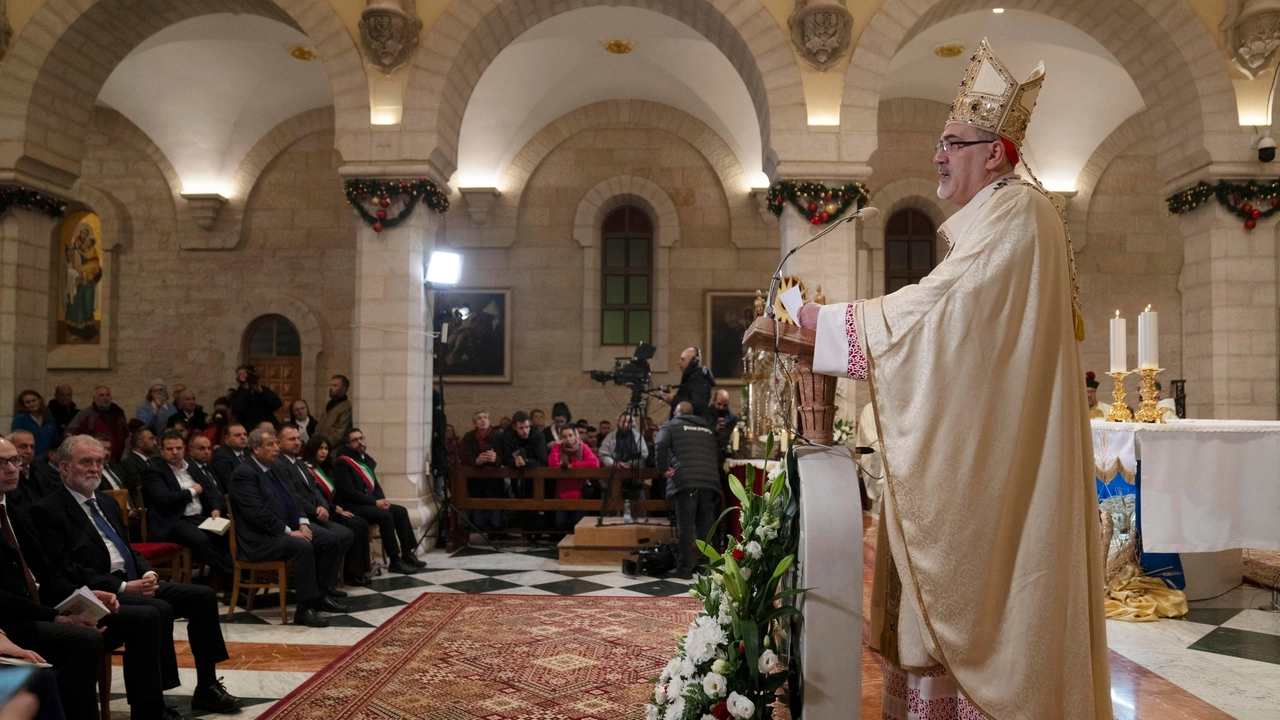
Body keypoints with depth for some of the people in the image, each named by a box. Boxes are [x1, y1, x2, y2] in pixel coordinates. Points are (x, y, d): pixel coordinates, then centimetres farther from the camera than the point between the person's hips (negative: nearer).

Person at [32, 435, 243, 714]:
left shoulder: (107, 502, 19)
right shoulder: (48, 511, -6)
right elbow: (64, 570, -14)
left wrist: (147, 573, 0)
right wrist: (122, 587, -19)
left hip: (134, 582, 8)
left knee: (202, 596, -8)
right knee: (160, 610, -32)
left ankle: (206, 688, -2)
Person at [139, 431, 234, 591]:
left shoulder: (191, 466, 21)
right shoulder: (153, 471, 1)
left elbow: (211, 488, 16)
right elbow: (164, 499, -14)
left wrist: (216, 508, -4)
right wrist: (192, 491, -2)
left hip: (201, 517, 6)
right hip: (173, 523, -6)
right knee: (201, 540, -35)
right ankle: (231, 580, -29)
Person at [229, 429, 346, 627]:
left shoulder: (271, 470, 17)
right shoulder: (244, 473, -13)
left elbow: (290, 502, 19)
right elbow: (257, 512, -22)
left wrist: (303, 523, 0)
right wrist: (289, 531, -21)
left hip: (283, 532, 10)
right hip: (259, 540, -9)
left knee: (328, 540, -3)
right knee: (303, 547, -32)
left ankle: (319, 595, 4)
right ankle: (305, 609, -26)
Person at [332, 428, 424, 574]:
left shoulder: (366, 459, 17)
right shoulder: (342, 463, -9)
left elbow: (375, 485, 22)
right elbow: (348, 492, -18)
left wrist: (381, 500, -1)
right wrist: (375, 502, -18)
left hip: (369, 503, 9)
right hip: (354, 506, -9)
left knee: (401, 511, -6)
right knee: (386, 516, -28)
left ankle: (407, 554, -5)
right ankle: (395, 561, -24)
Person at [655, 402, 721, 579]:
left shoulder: (670, 425, 14)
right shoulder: (707, 429, 28)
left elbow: (661, 445, -5)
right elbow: (717, 454, 22)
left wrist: (663, 469, 0)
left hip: (685, 481, -4)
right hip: (710, 480, 4)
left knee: (685, 525, -1)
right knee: (705, 525, 9)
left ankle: (685, 567, -1)